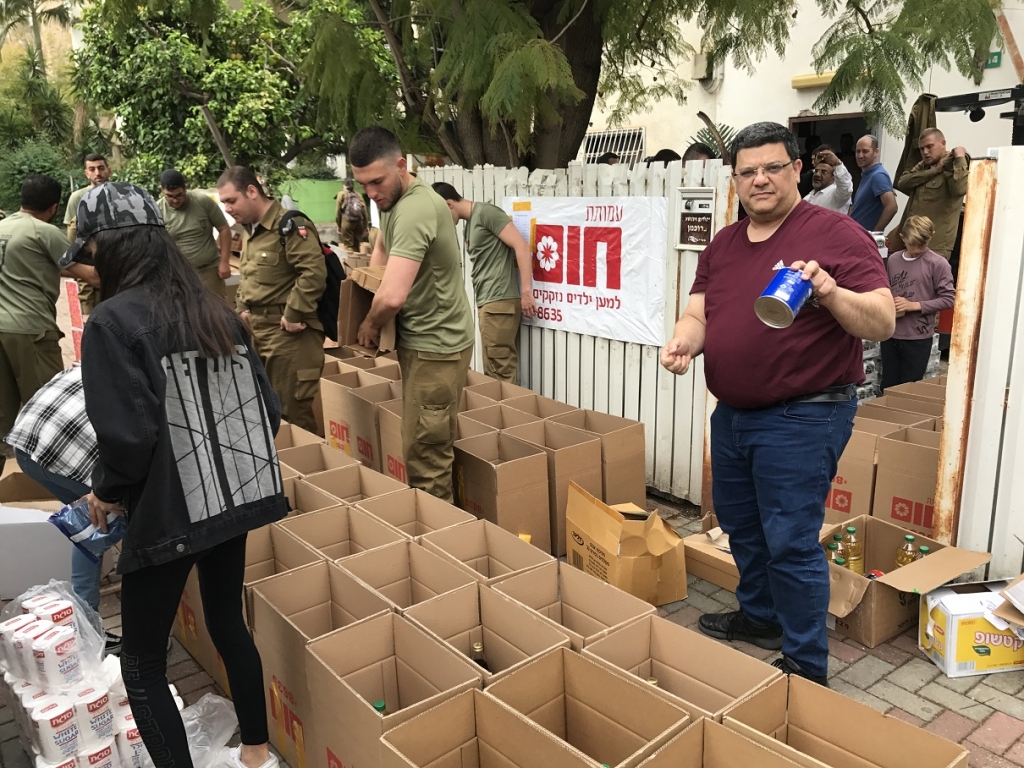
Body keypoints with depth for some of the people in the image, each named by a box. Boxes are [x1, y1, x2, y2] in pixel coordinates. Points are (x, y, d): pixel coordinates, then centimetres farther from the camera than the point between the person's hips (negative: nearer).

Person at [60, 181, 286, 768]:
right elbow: (267, 406, 5)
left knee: (142, 662, 11)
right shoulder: (216, 310, 5)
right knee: (229, 623, 23)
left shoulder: (113, 321, -14)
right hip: (236, 496, 7)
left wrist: (108, 493, -2)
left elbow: (127, 434, -20)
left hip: (169, 513, -7)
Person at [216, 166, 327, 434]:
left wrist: (293, 315, -21)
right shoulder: (249, 230, 15)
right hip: (256, 329, 9)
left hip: (287, 332, -9)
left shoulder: (290, 225, -15)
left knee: (292, 411, -3)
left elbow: (314, 273, -24)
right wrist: (242, 308, 12)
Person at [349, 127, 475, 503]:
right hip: (421, 339, 10)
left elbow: (393, 297, -34)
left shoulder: (415, 210, -26)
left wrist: (370, 324, -13)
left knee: (425, 455, -5)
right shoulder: (393, 199, 8)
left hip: (435, 347, -10)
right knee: (430, 446, 18)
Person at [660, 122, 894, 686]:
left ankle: (806, 667, 15)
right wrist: (683, 341, -16)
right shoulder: (723, 244, 10)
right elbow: (698, 312, 7)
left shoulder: (836, 233, -11)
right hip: (732, 412, 8)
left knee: (790, 541, -3)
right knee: (739, 523, 21)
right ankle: (761, 615, 44)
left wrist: (830, 292, -34)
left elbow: (882, 323, -15)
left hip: (802, 417, -7)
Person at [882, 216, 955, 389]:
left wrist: (914, 305, -17)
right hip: (890, 334, 4)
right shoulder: (893, 260, 5)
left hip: (918, 337, -4)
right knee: (888, 387, 13)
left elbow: (948, 299, -9)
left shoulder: (938, 264, -8)